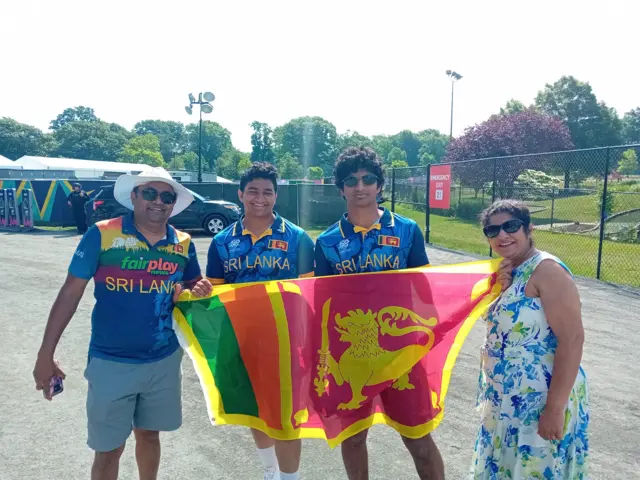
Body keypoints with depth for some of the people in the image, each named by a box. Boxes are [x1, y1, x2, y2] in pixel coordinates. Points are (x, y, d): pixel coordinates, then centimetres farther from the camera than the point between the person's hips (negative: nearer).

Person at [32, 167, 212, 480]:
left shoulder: (183, 243, -1)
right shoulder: (101, 234, -11)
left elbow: (194, 286, 13)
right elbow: (70, 293, -7)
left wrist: (200, 290, -12)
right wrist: (45, 354, -7)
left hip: (164, 360, 3)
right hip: (111, 362, -3)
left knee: (150, 434, 22)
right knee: (109, 448, 10)